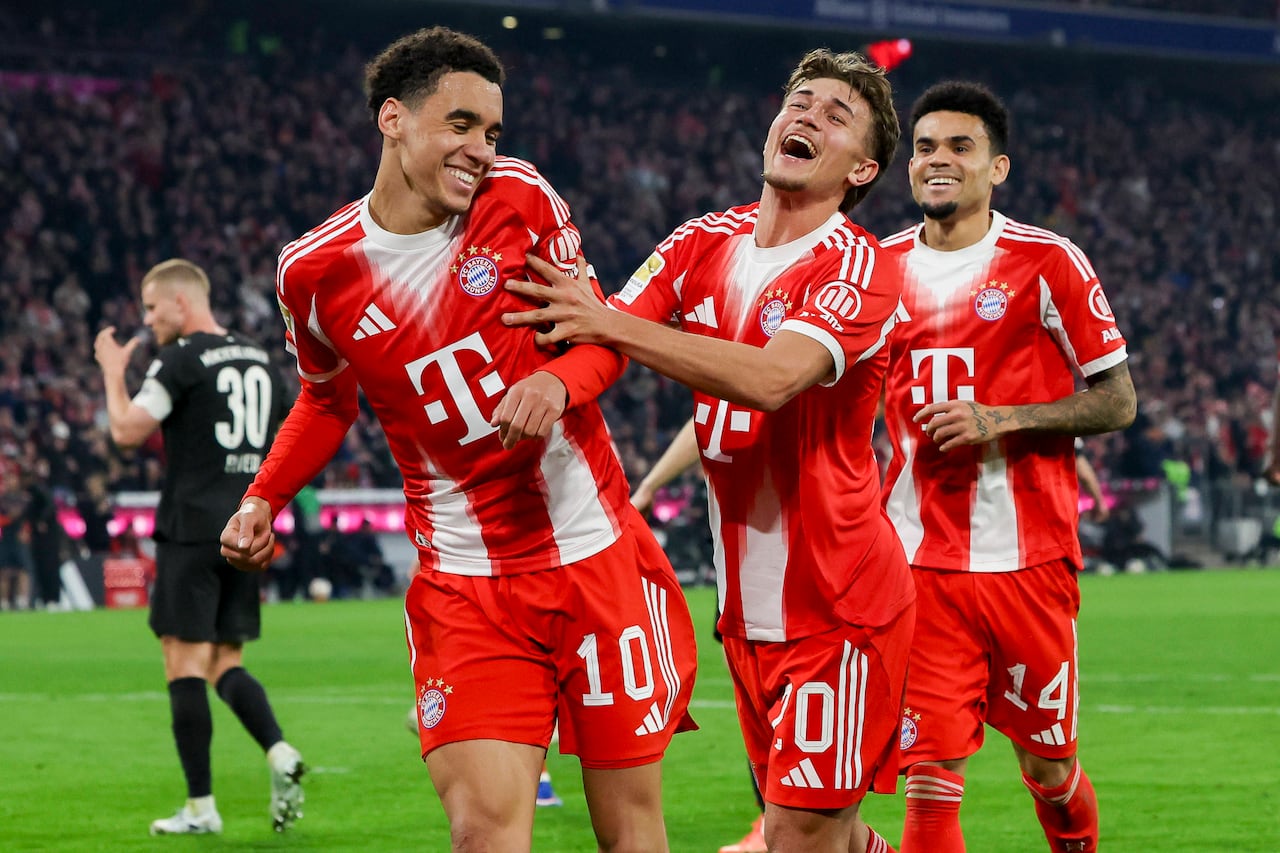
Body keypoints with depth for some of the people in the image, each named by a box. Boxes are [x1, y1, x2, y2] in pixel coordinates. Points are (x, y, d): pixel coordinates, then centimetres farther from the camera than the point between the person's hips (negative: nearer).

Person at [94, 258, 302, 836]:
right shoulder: (260, 360, 14)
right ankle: (279, 752, -12)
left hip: (192, 530, -7)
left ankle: (200, 806, -4)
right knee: (225, 662, 12)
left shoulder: (181, 362, -9)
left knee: (185, 663, -2)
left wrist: (112, 370, 0)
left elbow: (126, 431, -14)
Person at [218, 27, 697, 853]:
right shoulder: (316, 270, -2)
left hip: (599, 554, 1)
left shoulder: (523, 198, -4)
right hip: (464, 588, -1)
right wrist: (263, 499, 3)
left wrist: (558, 381, -16)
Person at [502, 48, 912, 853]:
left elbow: (771, 379, -29)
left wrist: (609, 324, -32)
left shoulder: (859, 270, -13)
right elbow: (597, 340, -3)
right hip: (748, 600, 6)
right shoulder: (707, 243, 6)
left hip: (839, 603, -6)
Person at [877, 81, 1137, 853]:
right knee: (931, 776, -7)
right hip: (920, 561, 2)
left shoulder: (1048, 262, -4)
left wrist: (1001, 420, -15)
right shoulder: (882, 268, 8)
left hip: (1026, 557, -2)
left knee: (1049, 767, 9)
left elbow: (1117, 400, -3)